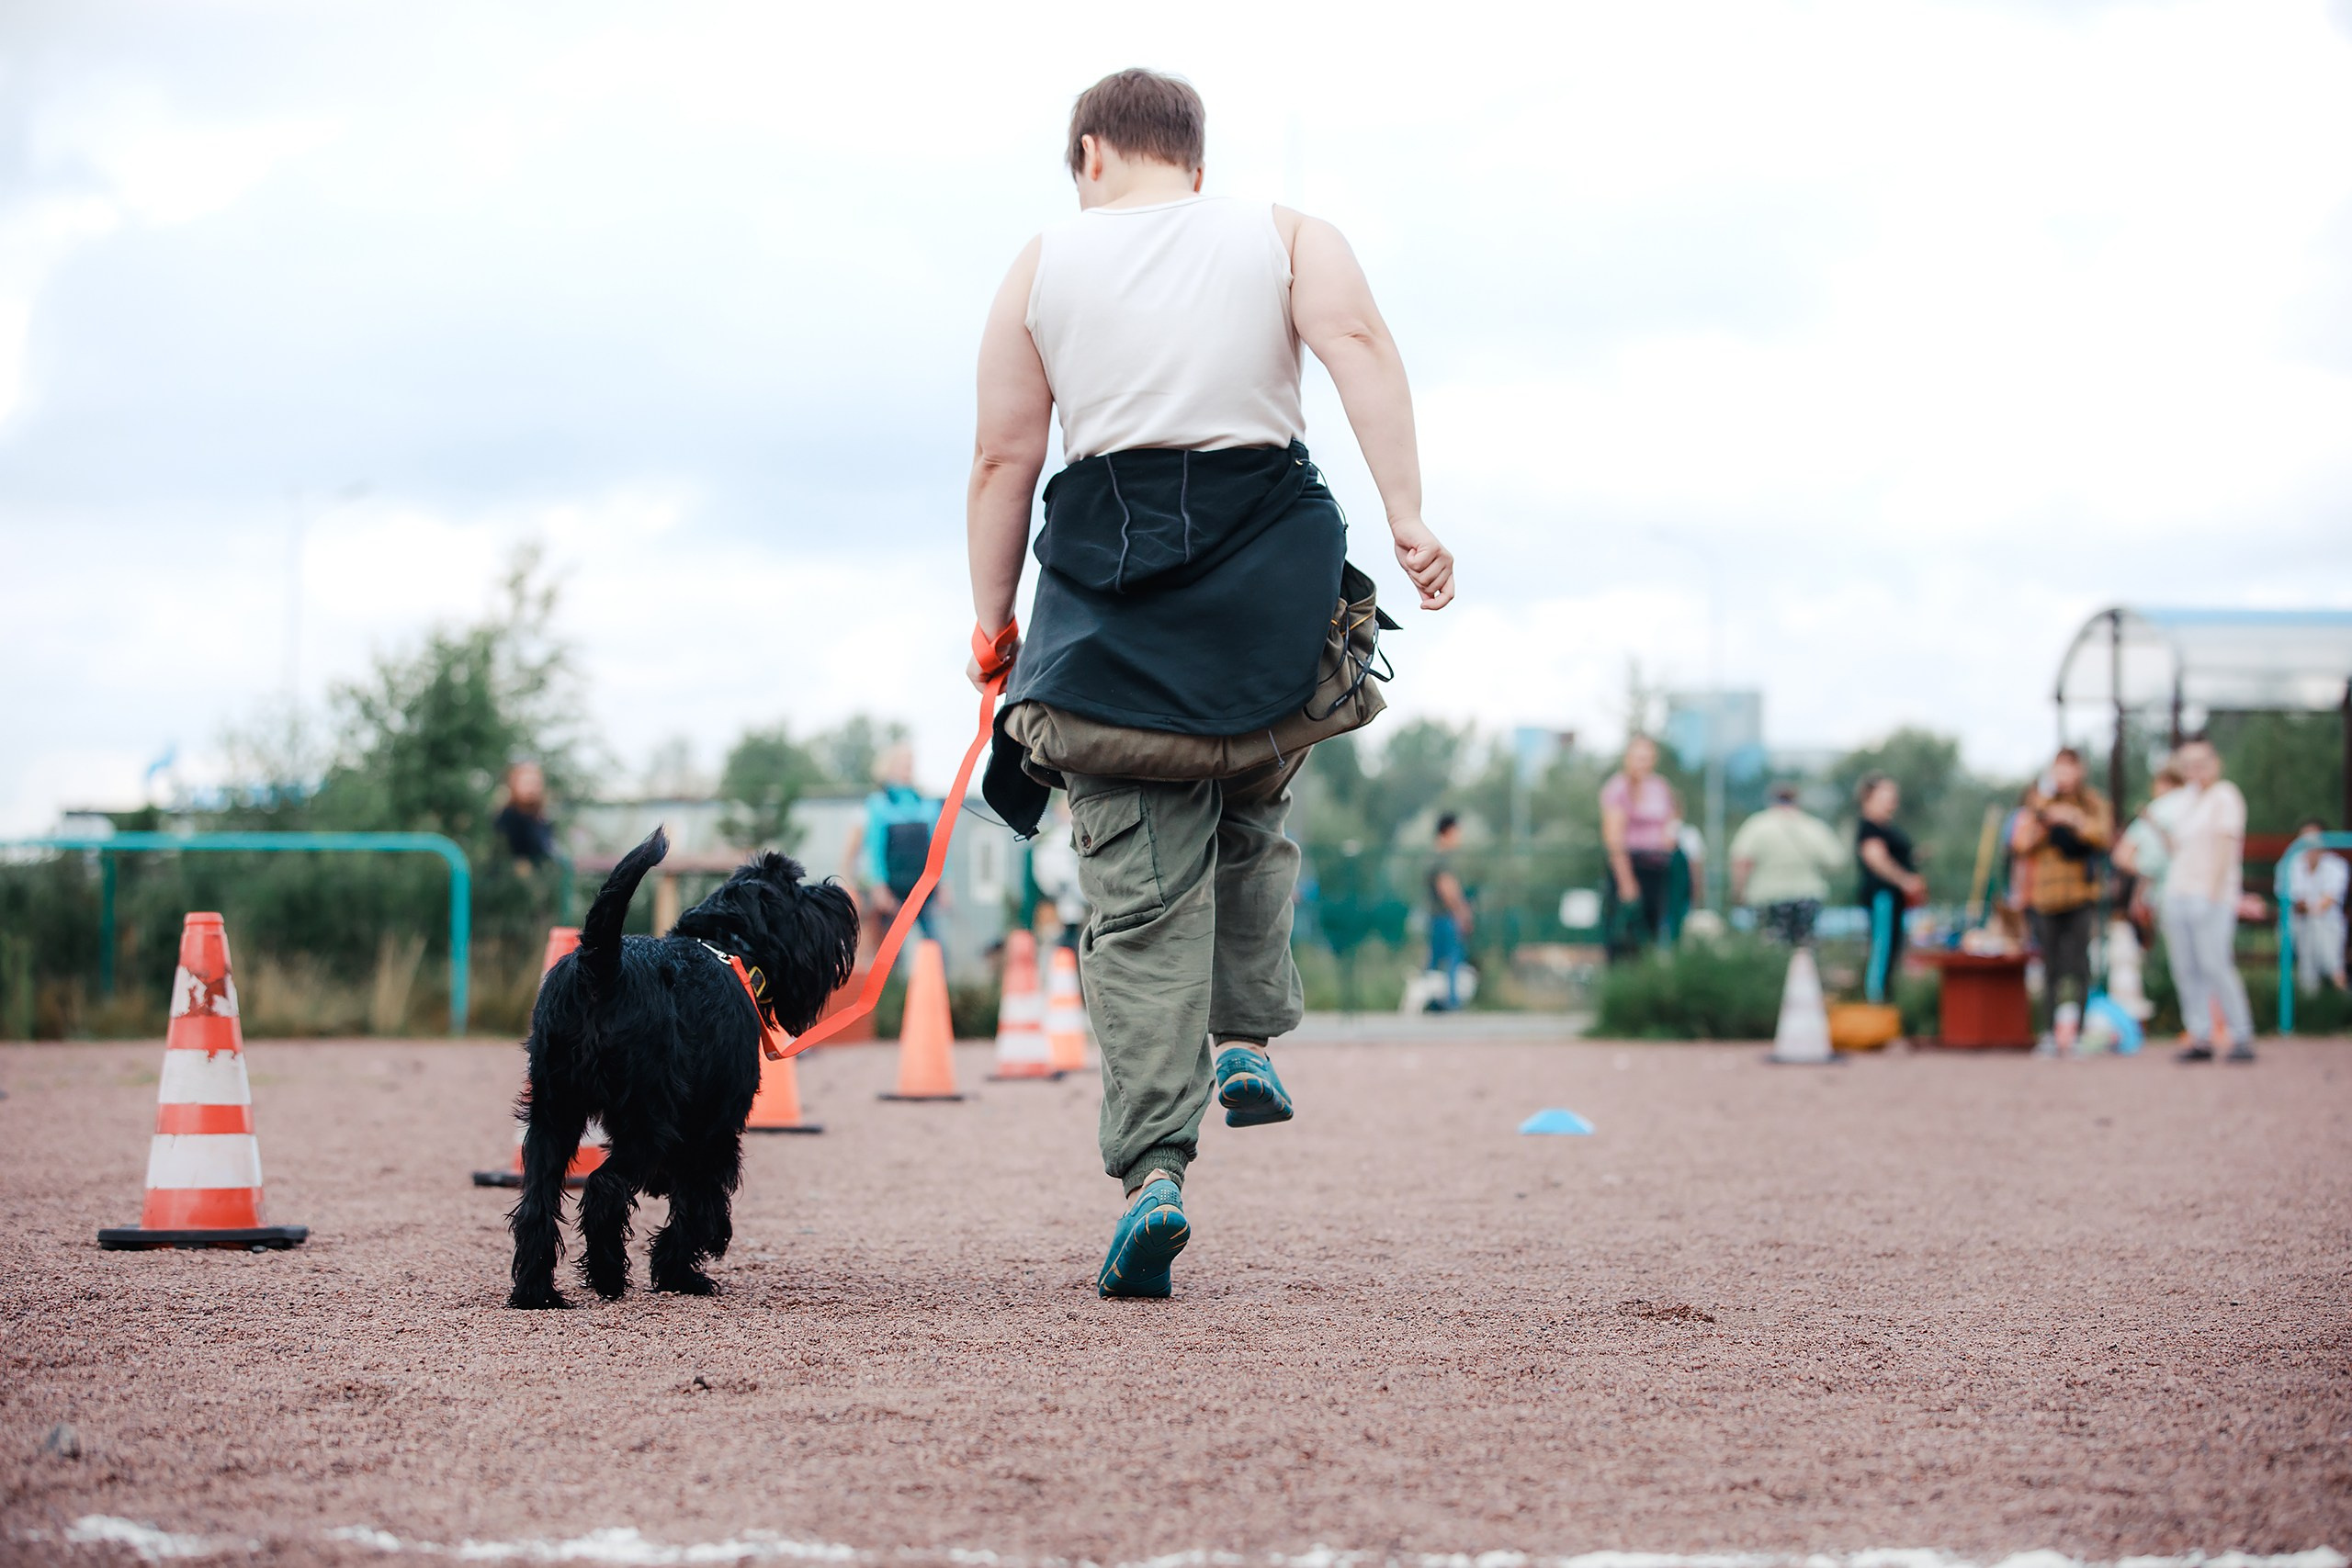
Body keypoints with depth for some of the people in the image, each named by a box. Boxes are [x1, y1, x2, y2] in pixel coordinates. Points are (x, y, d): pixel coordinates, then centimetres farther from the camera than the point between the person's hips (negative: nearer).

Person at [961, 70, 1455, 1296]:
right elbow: (1358, 343, -8)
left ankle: (1153, 1162, -13)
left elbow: (1003, 455, 6)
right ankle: (1249, 1037, 21)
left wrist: (991, 619, 11)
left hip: (1108, 579, -1)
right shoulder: (1289, 237, 11)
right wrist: (1409, 516, -13)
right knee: (1250, 811, 29)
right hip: (1266, 577, 1)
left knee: (1139, 893, -2)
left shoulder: (1043, 265, 11)